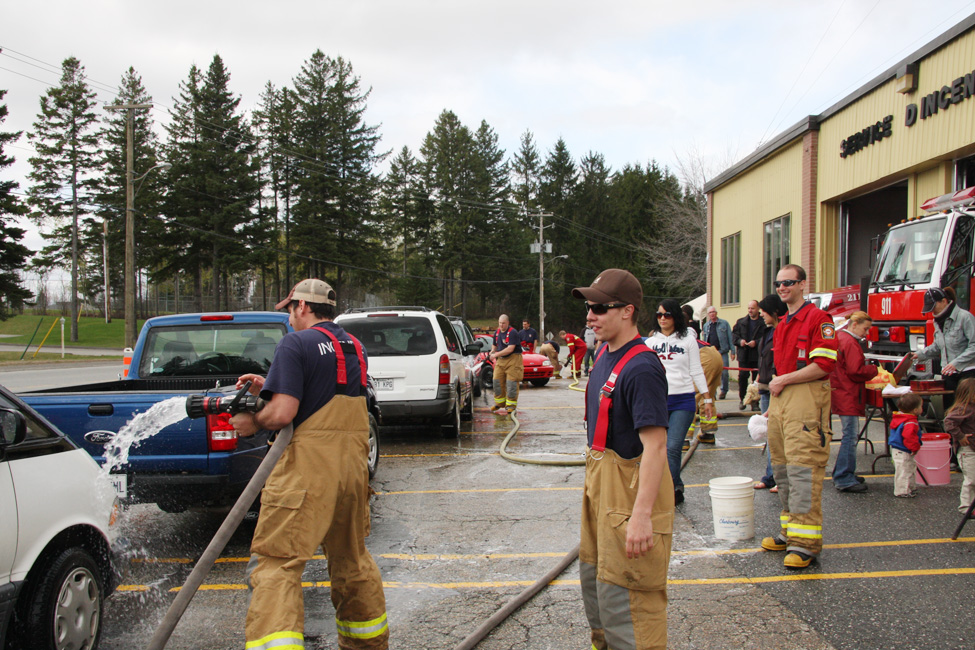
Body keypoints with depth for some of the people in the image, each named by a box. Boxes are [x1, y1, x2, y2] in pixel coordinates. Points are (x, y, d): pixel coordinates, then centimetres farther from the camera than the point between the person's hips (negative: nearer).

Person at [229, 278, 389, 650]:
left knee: (277, 562, -6)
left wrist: (253, 423, 3)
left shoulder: (296, 344, -8)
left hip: (307, 469, -8)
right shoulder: (355, 349, 15)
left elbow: (283, 413, -17)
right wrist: (269, 388, 20)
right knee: (352, 559, 21)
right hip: (353, 467, 8)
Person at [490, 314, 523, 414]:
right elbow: (494, 345, 28)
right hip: (500, 361, 8)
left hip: (513, 360, -7)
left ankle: (511, 406, 0)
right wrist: (492, 352, 5)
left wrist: (496, 354, -17)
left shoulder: (513, 333, -14)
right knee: (497, 382, 7)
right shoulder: (497, 332, 11)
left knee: (511, 383, -7)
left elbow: (510, 349, -22)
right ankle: (499, 404, 20)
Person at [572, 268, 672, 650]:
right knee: (593, 576, 24)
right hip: (600, 477, 10)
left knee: (623, 593, -2)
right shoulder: (604, 353, 7)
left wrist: (642, 516, -31)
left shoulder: (641, 368, -23)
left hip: (630, 484, -10)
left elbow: (655, 446, -28)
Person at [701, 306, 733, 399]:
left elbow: (730, 338, 1)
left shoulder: (724, 323, 4)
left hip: (722, 351, -2)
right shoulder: (706, 325, 13)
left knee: (724, 372, -3)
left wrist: (732, 351, -4)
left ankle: (724, 391, 17)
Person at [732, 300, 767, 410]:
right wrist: (739, 341, -6)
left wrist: (756, 342, -18)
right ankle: (742, 399, 12)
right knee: (742, 376, -3)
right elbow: (734, 334, 12)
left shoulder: (764, 323, -2)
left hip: (757, 356, -2)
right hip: (743, 355, 3)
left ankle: (755, 402, 10)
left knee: (757, 379, 1)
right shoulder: (741, 322, 13)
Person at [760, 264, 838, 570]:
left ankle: (805, 541, -8)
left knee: (803, 467, -11)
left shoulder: (818, 318, -7)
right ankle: (789, 530, 20)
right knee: (782, 467, 11)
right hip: (781, 397, 9)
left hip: (807, 398, -9)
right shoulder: (782, 324, 20)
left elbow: (824, 364, -16)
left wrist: (783, 381, -12)